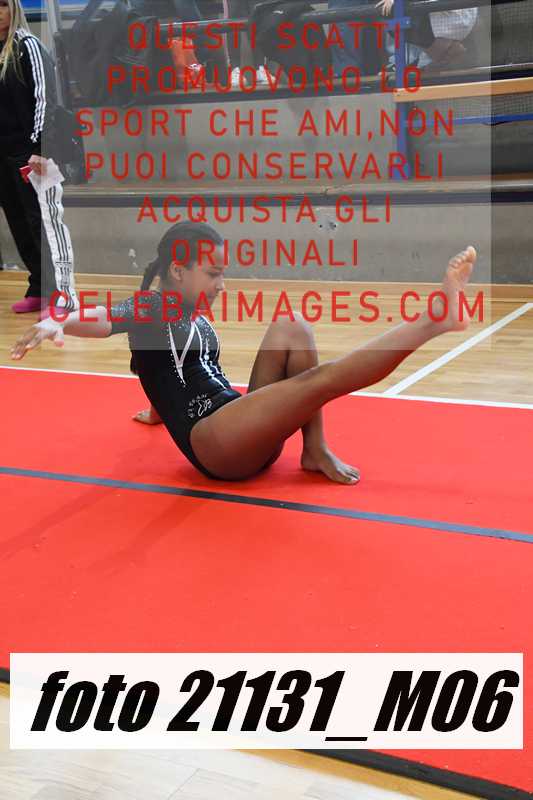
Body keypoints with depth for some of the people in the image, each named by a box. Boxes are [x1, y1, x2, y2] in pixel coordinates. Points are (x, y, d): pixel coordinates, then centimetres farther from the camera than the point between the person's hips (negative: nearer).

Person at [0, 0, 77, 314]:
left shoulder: (27, 45, -6)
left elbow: (45, 97, -13)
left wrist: (40, 148, -21)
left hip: (31, 152, -7)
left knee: (45, 221, -7)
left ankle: (63, 296, -5)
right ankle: (39, 289, 19)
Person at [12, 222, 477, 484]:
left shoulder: (202, 327, 20)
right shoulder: (148, 311, -3)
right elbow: (99, 319, -25)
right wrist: (55, 324, -45)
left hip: (251, 437, 8)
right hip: (213, 443, -8)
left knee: (292, 328, -6)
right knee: (320, 379, -24)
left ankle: (315, 452, -11)